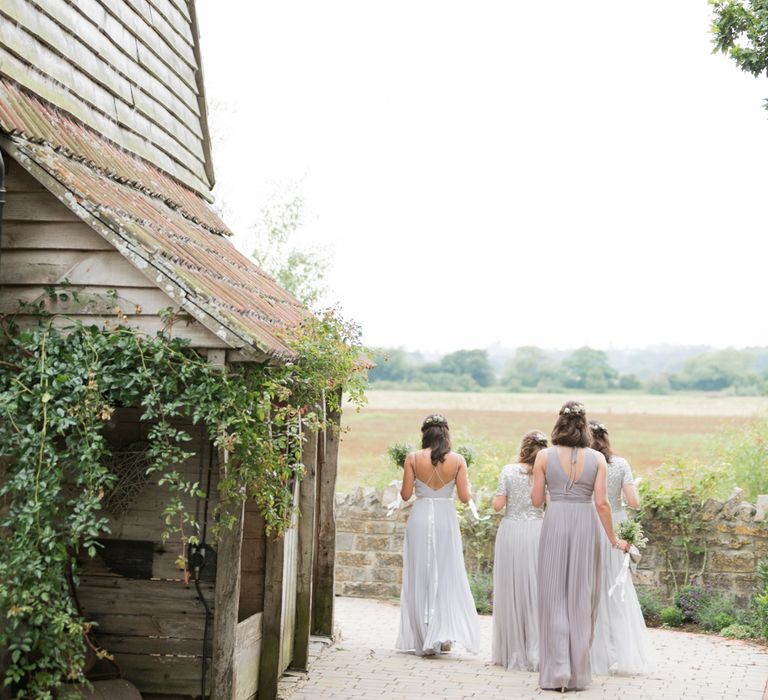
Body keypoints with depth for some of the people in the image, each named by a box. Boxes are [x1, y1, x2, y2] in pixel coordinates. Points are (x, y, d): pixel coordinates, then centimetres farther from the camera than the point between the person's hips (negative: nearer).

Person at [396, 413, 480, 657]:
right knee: (446, 577, 10)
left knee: (419, 578, 8)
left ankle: (423, 640, 11)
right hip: (446, 520, 0)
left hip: (419, 519, 0)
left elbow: (405, 494, -2)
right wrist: (467, 482, 16)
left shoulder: (413, 459, -5)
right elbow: (464, 497, -3)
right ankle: (444, 633, 2)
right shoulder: (458, 460, -3)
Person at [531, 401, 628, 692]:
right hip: (586, 525, 1)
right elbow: (601, 503, -4)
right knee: (582, 599, 9)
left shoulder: (545, 456, -2)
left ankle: (556, 671, 3)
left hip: (555, 524, -1)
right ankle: (578, 673, 15)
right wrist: (614, 539, 5)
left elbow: (536, 500, 1)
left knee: (555, 597, 6)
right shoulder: (597, 458, 0)